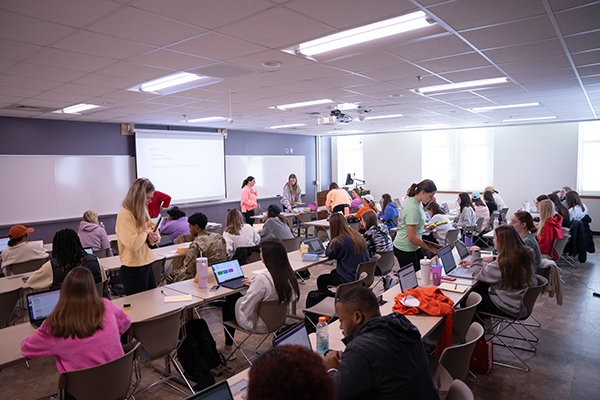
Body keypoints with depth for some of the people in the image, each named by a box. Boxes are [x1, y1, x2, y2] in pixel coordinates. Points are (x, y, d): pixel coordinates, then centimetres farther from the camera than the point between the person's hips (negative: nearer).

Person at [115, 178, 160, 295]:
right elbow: (132, 245, -28)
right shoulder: (125, 215, -18)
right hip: (133, 270, -8)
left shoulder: (143, 212, 9)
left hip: (147, 265, 8)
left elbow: (152, 230, 21)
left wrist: (155, 238, -1)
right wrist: (145, 232, -12)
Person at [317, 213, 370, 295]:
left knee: (320, 280, 8)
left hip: (351, 279, -8)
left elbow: (329, 255, -2)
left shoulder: (338, 241, -21)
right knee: (333, 272, 31)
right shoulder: (358, 236, 2)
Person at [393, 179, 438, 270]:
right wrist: (431, 249, -18)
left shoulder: (411, 199, 2)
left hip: (414, 247, 9)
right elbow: (412, 238, -26)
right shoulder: (413, 209, -27)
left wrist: (426, 225, 7)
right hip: (405, 250, -9)